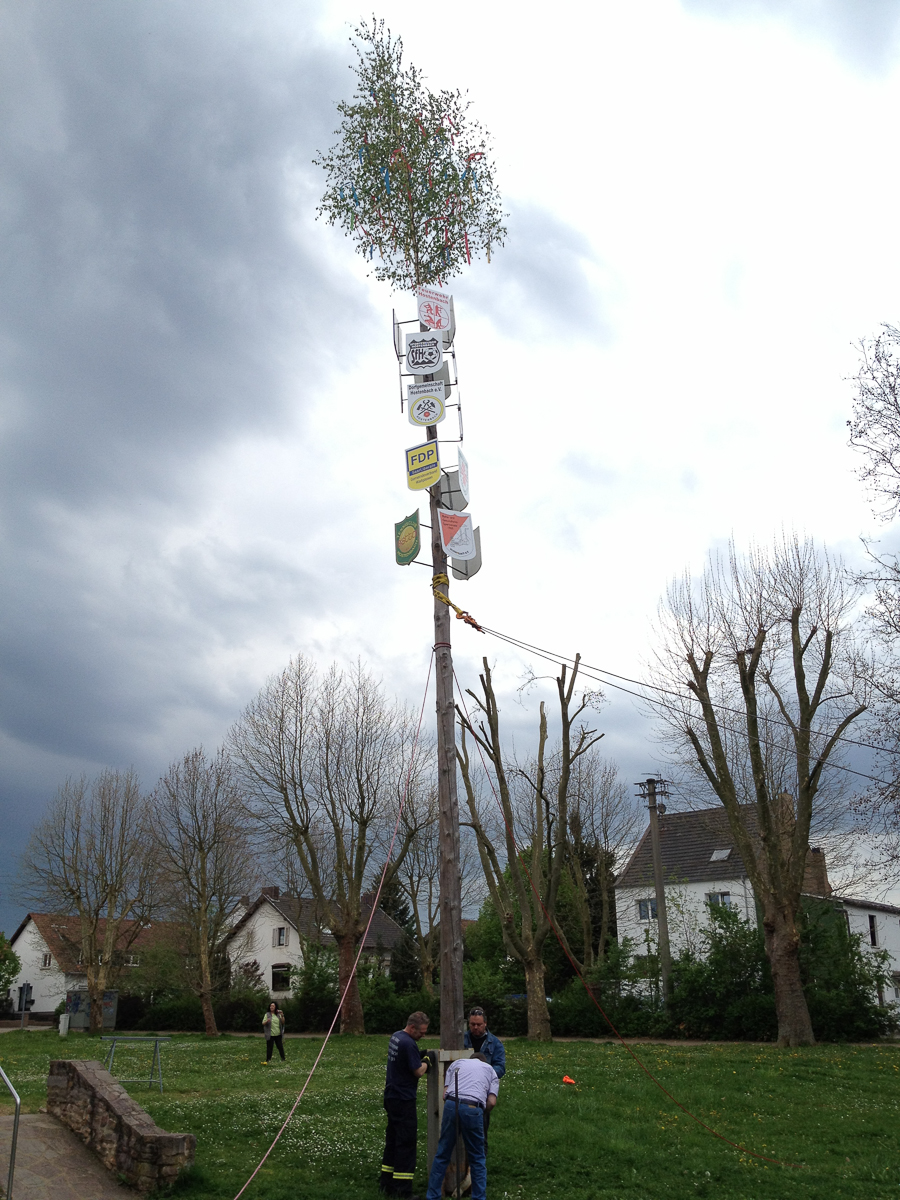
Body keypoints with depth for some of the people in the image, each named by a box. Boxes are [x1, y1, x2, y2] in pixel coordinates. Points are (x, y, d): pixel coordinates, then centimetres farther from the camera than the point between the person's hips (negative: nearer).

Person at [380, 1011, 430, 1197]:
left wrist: (420, 1056, 5)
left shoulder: (395, 1036, 8)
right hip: (403, 1100, -10)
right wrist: (425, 1061, 0)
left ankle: (387, 1182, 25)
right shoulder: (408, 1044, -23)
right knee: (406, 1143, -3)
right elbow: (418, 1072, -18)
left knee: (392, 1140, 17)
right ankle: (402, 1189, 0)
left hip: (391, 1096, 10)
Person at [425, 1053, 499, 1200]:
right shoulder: (490, 1069, 26)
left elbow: (445, 1094, 16)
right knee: (477, 1158, 16)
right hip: (473, 1109, -1)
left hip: (451, 1105, 1)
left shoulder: (456, 1063, 29)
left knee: (442, 1155, 15)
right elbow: (491, 1102, 11)